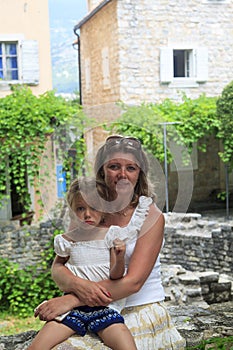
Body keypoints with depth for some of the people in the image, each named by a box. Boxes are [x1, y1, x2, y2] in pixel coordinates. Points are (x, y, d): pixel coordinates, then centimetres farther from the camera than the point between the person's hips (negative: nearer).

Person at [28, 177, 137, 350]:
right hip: (73, 306, 2)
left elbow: (115, 276, -4)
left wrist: (120, 259, -23)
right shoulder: (66, 240, 4)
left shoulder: (111, 235, -1)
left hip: (105, 306, -2)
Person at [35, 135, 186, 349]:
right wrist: (78, 285, -26)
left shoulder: (151, 216, -6)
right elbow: (58, 267, -1)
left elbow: (133, 281, -16)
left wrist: (71, 300, -23)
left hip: (142, 319, -3)